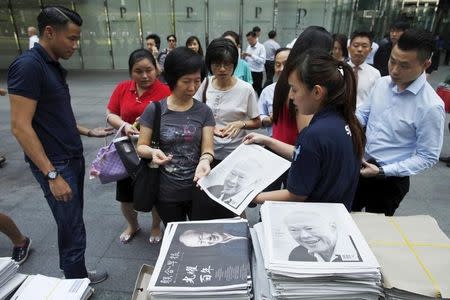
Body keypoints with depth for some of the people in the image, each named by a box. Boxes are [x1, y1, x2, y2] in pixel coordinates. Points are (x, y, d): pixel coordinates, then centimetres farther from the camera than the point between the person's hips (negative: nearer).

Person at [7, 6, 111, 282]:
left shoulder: (54, 66, 11)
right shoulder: (28, 65, -16)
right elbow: (20, 126, -21)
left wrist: (88, 132, 12)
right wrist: (52, 175, -22)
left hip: (73, 158, 9)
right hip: (55, 164, -9)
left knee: (71, 224, 17)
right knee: (73, 228, 2)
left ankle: (72, 276, 34)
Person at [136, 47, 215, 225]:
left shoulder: (204, 111, -5)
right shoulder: (154, 110, -9)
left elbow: (208, 148, -9)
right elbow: (141, 146, -3)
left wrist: (204, 161, -31)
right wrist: (153, 152, -25)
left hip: (198, 190, 1)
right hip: (167, 194, 0)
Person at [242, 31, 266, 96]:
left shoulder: (261, 47, -8)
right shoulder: (248, 47, 11)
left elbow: (263, 60, -19)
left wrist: (251, 55, -23)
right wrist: (244, 57, -6)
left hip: (257, 73, -6)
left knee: (258, 90, 3)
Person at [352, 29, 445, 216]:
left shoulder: (431, 106, -21)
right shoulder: (382, 83, -4)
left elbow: (428, 157, -15)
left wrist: (383, 171, -22)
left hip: (390, 181, -5)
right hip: (358, 165, 5)